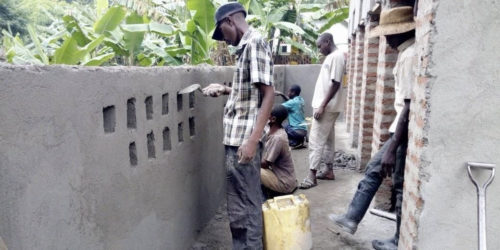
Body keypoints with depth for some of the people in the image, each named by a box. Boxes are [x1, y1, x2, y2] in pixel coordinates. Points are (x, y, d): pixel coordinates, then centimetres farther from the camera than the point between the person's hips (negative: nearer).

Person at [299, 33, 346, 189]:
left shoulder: (336, 56, -14)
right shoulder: (331, 57, 17)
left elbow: (335, 84, -21)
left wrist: (322, 106, -22)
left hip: (327, 107, -10)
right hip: (327, 106, 10)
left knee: (316, 140, -10)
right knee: (328, 139, 14)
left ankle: (312, 176, -8)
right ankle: (329, 171, 23)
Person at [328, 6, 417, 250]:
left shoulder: (409, 57, -19)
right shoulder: (409, 53, 11)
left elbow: (409, 108, -24)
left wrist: (392, 148, -22)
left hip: (406, 133, -10)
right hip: (403, 130, 10)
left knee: (402, 187, 3)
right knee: (373, 169, 17)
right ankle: (352, 218, 28)